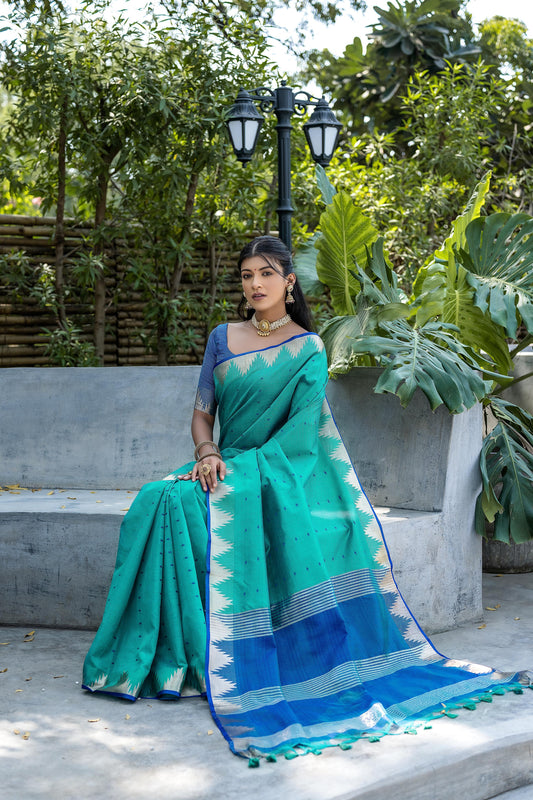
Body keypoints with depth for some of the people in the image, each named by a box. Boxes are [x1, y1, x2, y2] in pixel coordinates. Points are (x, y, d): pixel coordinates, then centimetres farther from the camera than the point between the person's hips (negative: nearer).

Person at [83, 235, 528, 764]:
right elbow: (202, 412, 12)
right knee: (160, 501, -25)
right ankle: (178, 655, -22)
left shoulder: (308, 349, 1)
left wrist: (242, 467, -18)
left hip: (281, 469, -4)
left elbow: (298, 430, -7)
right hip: (228, 466, 4)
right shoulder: (222, 339, 13)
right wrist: (208, 454, -9)